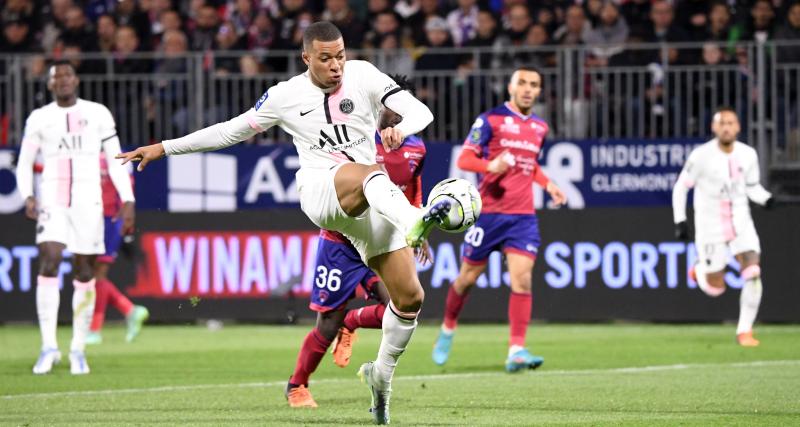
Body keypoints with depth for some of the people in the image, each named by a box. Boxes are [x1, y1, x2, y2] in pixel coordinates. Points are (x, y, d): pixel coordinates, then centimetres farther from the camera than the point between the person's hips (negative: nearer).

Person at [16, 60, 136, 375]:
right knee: (49, 263, -16)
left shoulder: (98, 114, 6)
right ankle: (49, 346, -17)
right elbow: (24, 163, 11)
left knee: (84, 272, 1)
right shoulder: (39, 118, 7)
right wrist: (28, 196, -7)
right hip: (52, 203, 0)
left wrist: (127, 200, 0)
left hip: (88, 203, 0)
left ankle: (78, 350, 10)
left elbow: (115, 160, 8)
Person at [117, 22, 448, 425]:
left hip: (372, 204, 3)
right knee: (371, 175, -39)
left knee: (410, 296, -4)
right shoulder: (285, 96, 8)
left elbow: (419, 111, -2)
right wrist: (164, 148, 21)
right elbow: (234, 130, 20)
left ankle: (381, 374, 19)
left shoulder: (362, 75, 6)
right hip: (318, 190, -3)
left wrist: (401, 128, -27)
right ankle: (414, 222, -72)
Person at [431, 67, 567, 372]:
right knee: (468, 276, 6)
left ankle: (517, 350, -14)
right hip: (489, 211, -3)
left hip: (523, 215, 3)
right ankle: (448, 329, 32)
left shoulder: (540, 127, 12)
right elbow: (464, 159, -9)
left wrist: (548, 184, 10)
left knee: (522, 279, -12)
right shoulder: (491, 120, -5)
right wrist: (491, 166, -28)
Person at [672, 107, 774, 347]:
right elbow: (681, 187, -4)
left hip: (741, 223, 2)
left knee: (753, 273, -18)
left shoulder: (748, 155, -3)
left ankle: (745, 331, -7)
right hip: (710, 226, -2)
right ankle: (701, 270, 39)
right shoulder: (702, 156, -13)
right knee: (715, 289, 2)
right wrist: (679, 220, -9)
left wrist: (766, 199, -10)